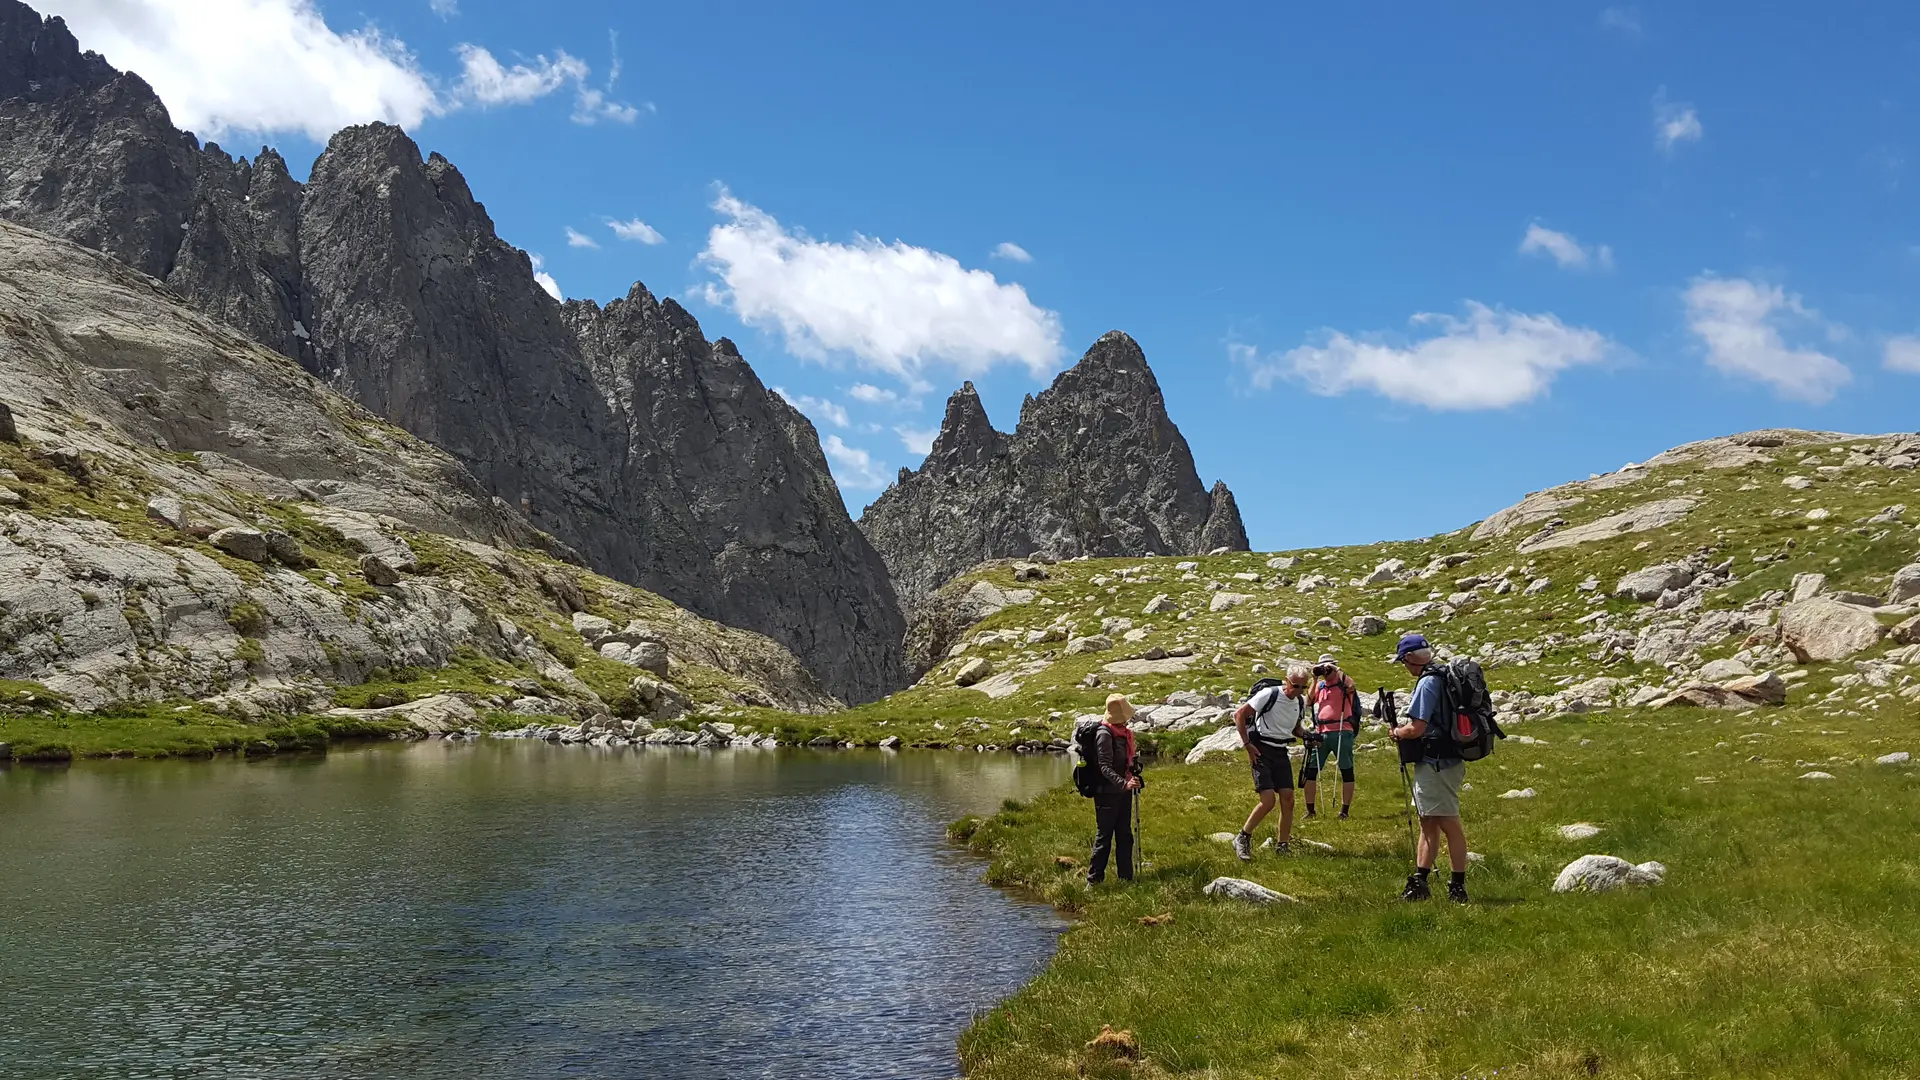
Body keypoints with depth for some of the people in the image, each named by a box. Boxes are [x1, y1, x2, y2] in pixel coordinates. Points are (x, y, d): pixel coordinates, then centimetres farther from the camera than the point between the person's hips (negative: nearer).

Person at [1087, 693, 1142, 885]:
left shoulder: (1124, 732, 9)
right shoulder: (1104, 734, -18)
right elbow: (1105, 767, -23)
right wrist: (1124, 783, -33)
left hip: (1123, 791, 9)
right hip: (1107, 793, -9)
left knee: (1125, 836, 14)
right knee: (1104, 837, -3)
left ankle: (1126, 877, 24)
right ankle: (1094, 880, 5)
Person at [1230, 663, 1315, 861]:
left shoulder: (1301, 702, 6)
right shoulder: (1269, 695, -15)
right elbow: (1239, 715, -11)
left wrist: (1305, 734, 0)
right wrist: (1247, 744, -13)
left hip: (1281, 752, 7)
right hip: (1261, 750, -6)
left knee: (1288, 798, -1)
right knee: (1268, 800, -15)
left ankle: (1282, 848, 11)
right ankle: (1242, 838, 4)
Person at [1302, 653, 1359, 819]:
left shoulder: (1343, 682, 2)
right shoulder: (1320, 685, 17)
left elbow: (1351, 685, -21)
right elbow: (1309, 701, 5)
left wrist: (1337, 670, -14)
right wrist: (1314, 678, 3)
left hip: (1341, 732, -5)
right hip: (1321, 733, 5)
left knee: (1346, 771, 2)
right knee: (1310, 770, 3)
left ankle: (1345, 810, 8)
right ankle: (1310, 810, 12)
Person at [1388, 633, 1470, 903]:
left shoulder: (1427, 683, -17)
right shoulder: (1444, 677, 13)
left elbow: (1417, 729, -21)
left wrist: (1397, 732, -2)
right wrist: (1405, 727, 15)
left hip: (1436, 765, -10)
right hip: (1445, 761, 10)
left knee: (1449, 825, -4)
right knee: (1428, 822, 12)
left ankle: (1458, 887, 2)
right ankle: (1419, 883, 17)